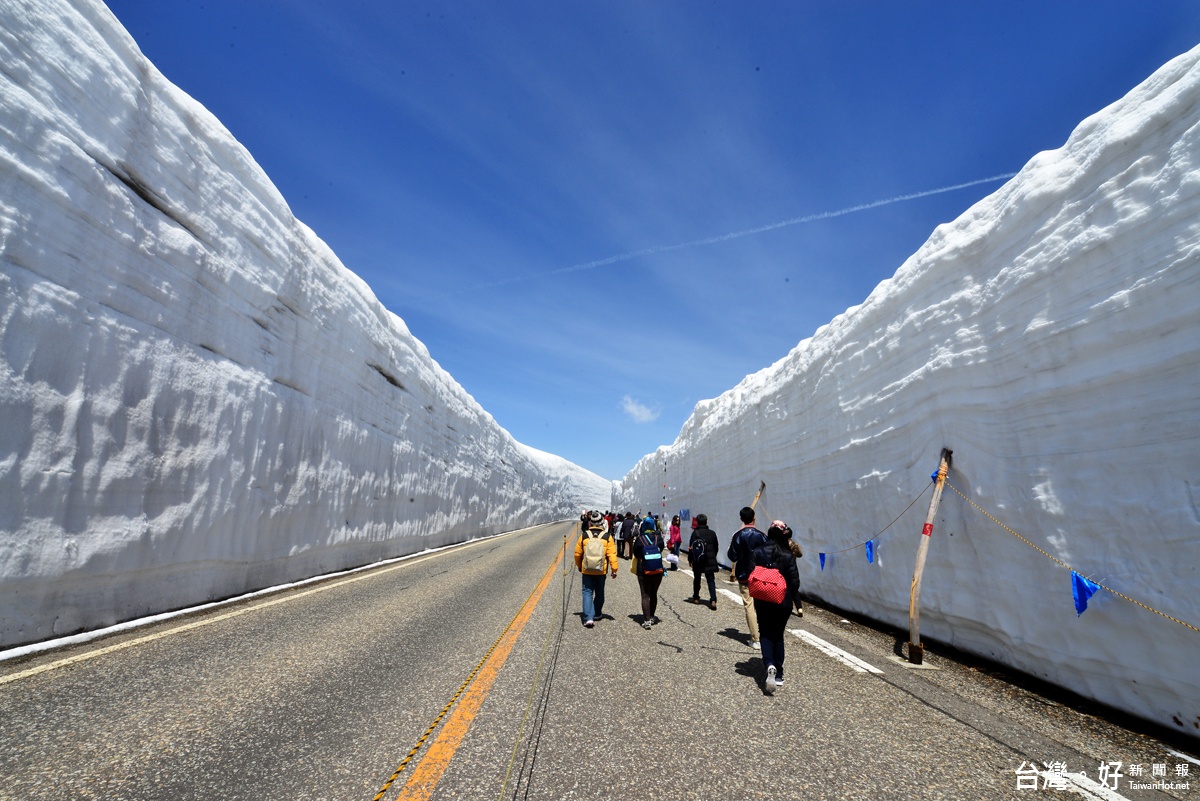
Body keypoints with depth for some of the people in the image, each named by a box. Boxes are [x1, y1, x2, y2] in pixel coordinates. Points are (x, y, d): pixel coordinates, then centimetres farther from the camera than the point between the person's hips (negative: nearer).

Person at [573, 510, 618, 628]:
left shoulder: (584, 536, -4)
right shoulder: (607, 536, -8)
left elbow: (577, 553, 5)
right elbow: (612, 554, -9)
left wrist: (579, 566, 20)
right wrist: (614, 569, -2)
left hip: (586, 571, 0)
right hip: (601, 571, 1)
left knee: (587, 593, 5)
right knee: (599, 593, 19)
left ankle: (588, 617, -7)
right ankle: (596, 614, 32)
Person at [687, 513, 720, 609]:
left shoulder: (695, 533, -8)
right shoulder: (712, 533, 0)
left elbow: (691, 548, -7)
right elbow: (716, 548, 8)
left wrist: (690, 559, 4)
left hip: (697, 561, -1)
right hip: (710, 561, 1)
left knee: (696, 579, 15)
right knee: (711, 580, 3)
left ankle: (696, 598, 26)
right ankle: (713, 600, -11)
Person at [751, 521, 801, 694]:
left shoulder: (757, 552, -9)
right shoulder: (788, 555, -11)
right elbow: (795, 581, -9)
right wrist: (791, 597, 10)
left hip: (763, 601, 0)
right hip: (784, 602, 0)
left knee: (766, 634, 13)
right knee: (778, 636, 17)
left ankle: (769, 665, -12)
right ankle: (779, 675, 21)